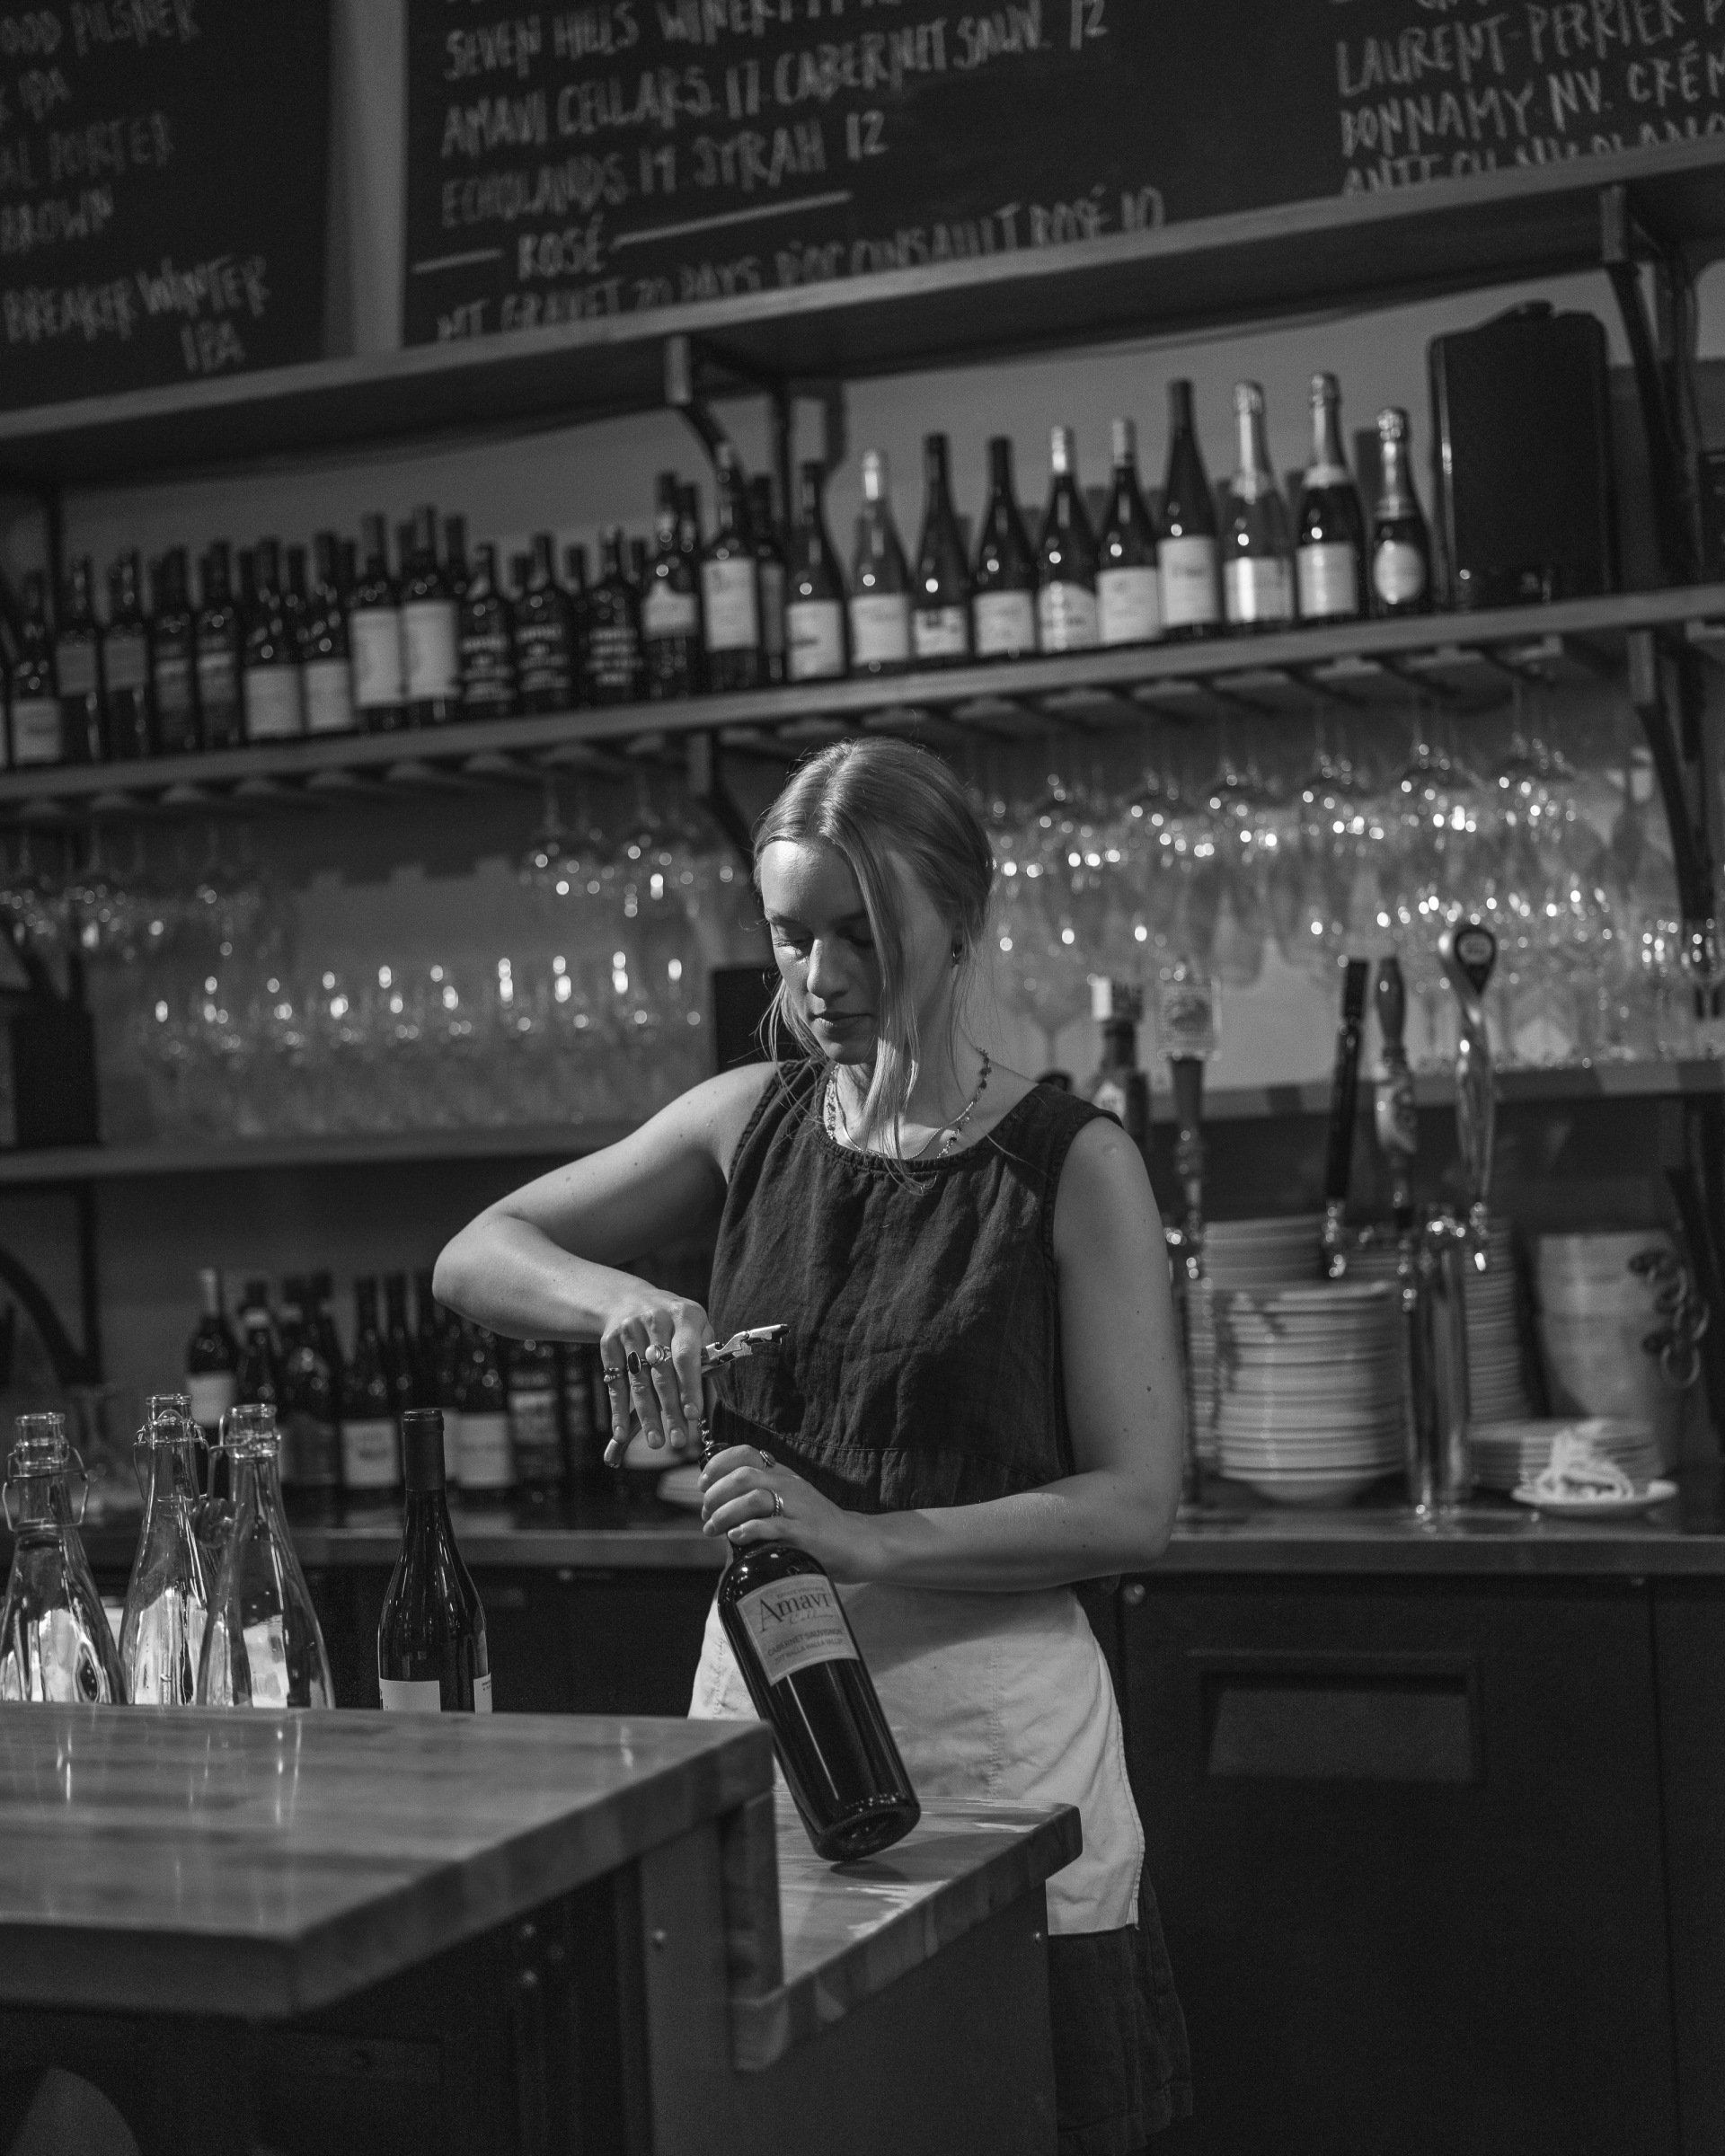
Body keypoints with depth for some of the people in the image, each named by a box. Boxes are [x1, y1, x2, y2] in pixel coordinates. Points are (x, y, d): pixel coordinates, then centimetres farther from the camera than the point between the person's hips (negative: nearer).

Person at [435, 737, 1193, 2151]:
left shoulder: (1072, 1165, -6)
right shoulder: (753, 1122, 6)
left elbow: (1134, 1510, -11)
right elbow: (474, 1259, 11)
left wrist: (864, 1538, -22)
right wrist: (619, 1302, -10)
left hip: (992, 1733, -3)